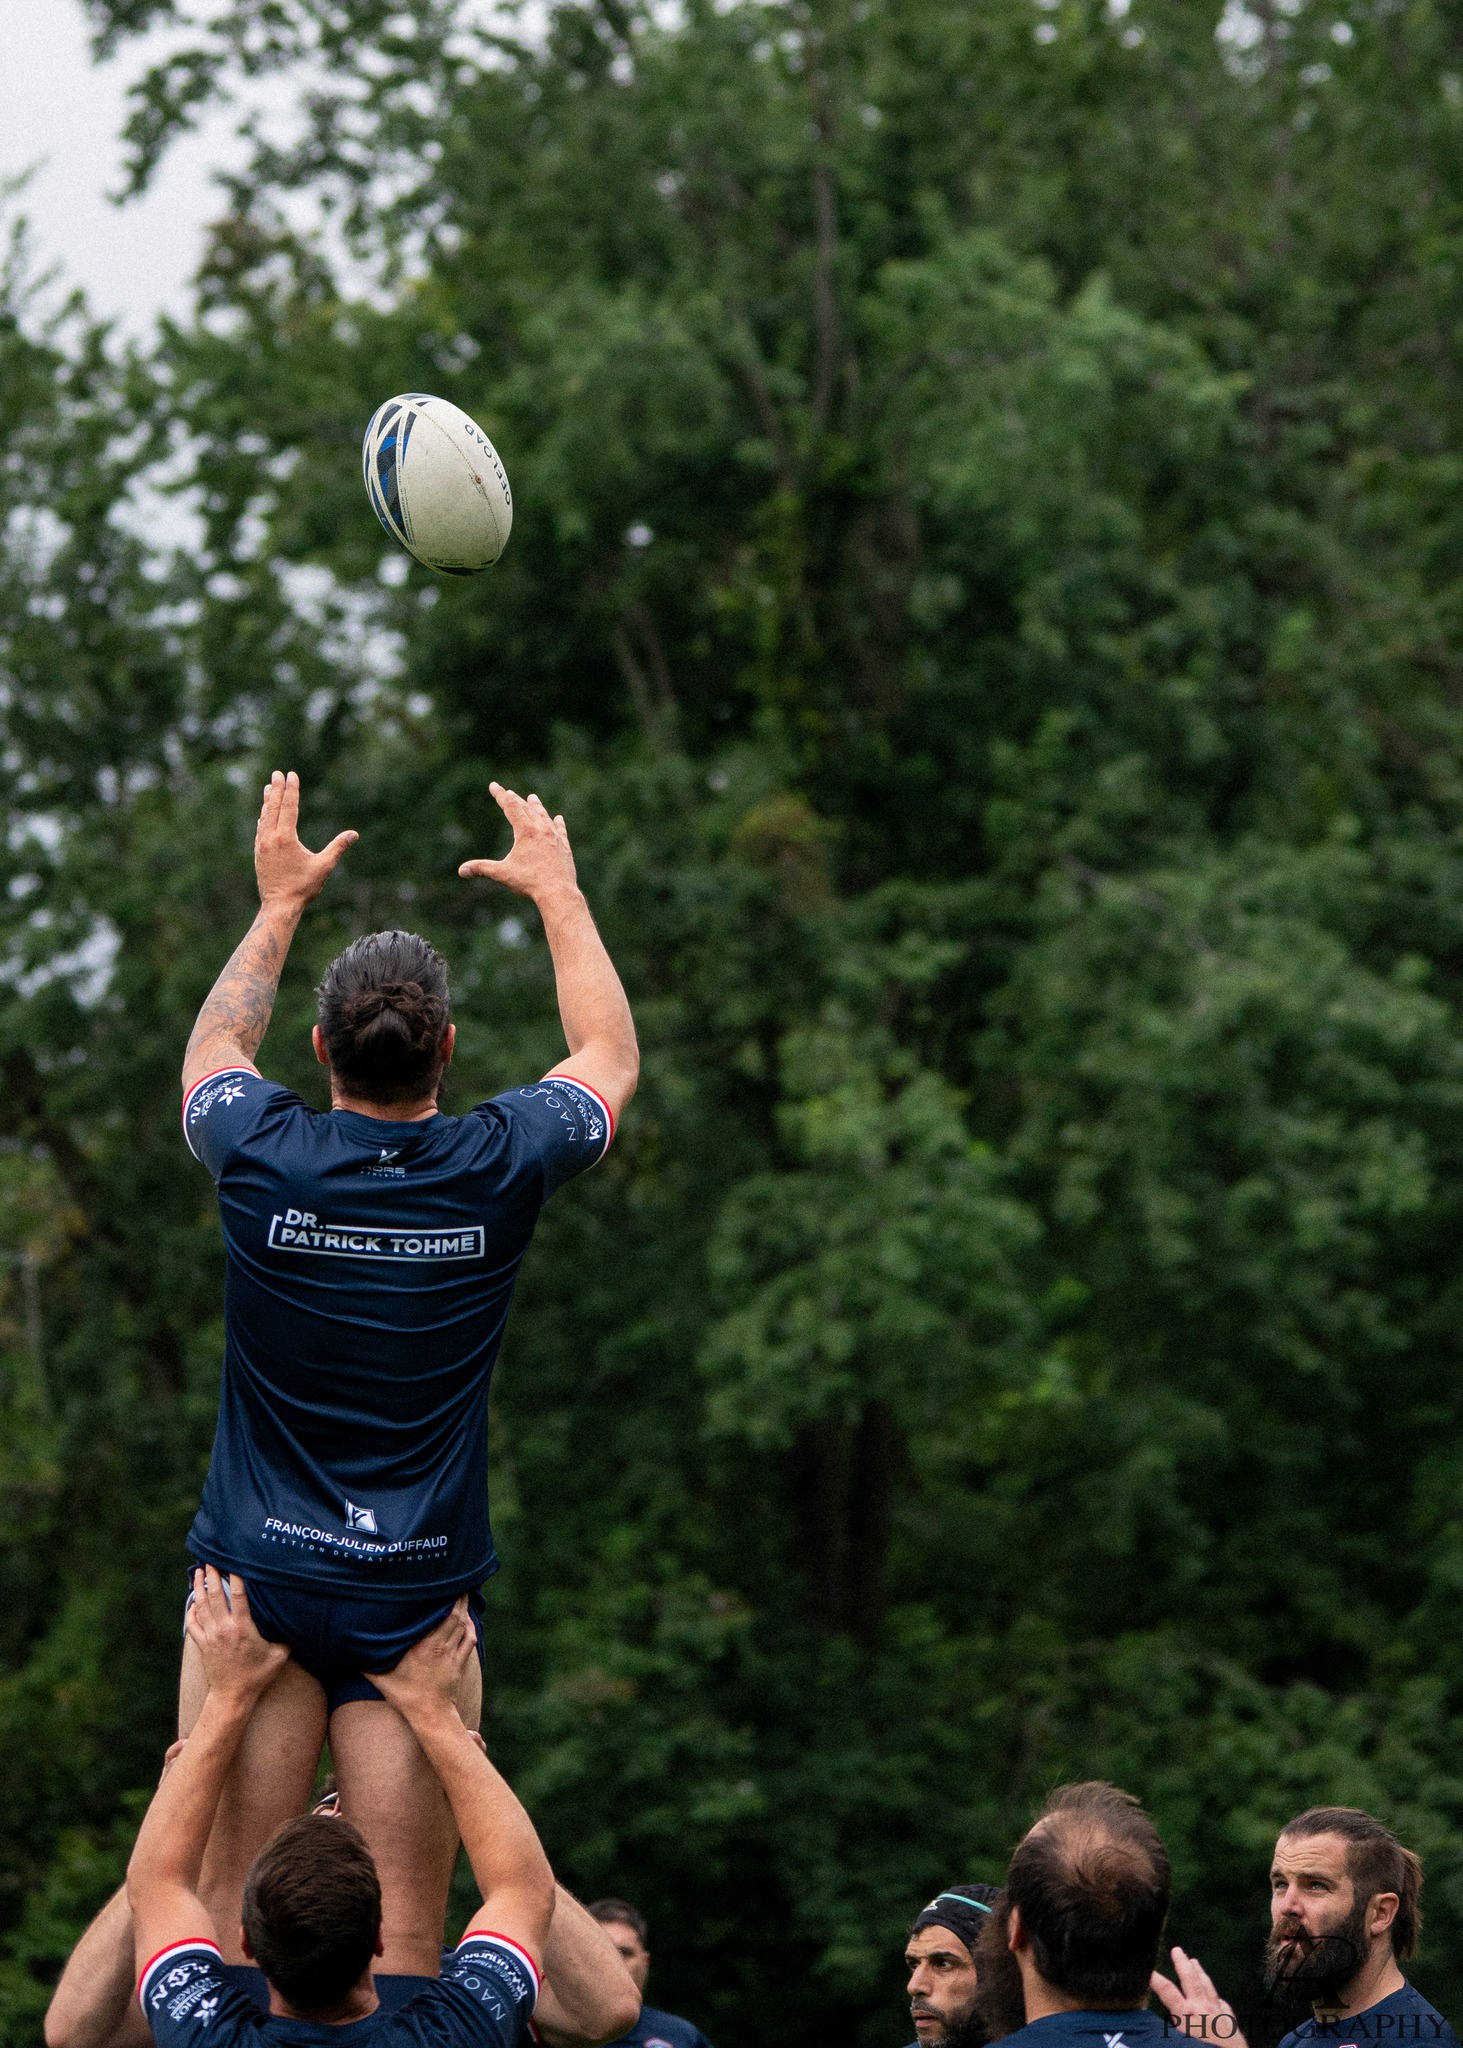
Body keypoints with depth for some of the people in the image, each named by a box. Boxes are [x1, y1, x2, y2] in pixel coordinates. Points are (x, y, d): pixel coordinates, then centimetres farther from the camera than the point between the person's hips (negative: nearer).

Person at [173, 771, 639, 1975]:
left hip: (256, 1576, 0)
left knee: (224, 1927, -2)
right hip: (417, 1594, 0)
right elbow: (612, 1053, 18)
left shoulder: (264, 1157, -4)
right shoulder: (500, 1165, -5)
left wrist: (282, 902, 34)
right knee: (404, 1948, -3)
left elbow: (217, 1043, 22)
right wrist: (558, 892, 31)